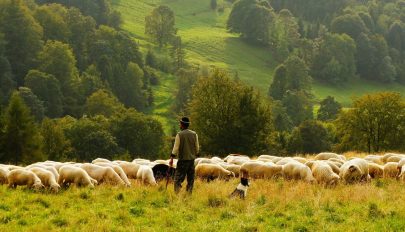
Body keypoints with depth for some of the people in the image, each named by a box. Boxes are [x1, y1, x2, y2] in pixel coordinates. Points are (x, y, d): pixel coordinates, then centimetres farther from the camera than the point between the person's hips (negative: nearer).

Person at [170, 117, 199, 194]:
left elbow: (176, 147, -10)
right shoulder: (194, 134, 4)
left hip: (182, 159, -4)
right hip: (191, 159, 4)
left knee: (178, 179, -4)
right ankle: (189, 194, 9)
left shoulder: (179, 135, -8)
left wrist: (171, 158, -6)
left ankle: (177, 194, -15)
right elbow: (197, 148, 9)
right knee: (190, 179, 10)